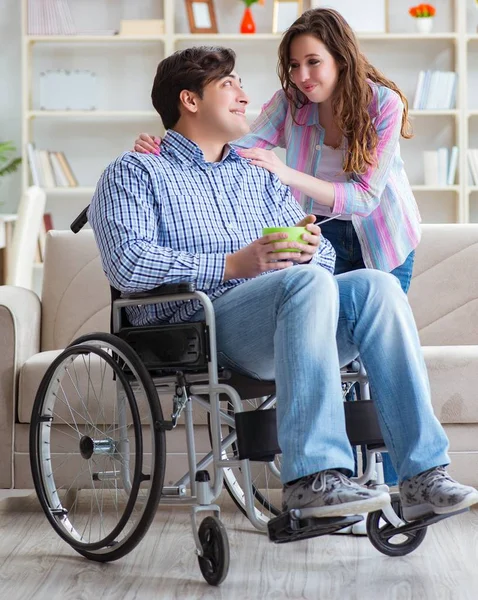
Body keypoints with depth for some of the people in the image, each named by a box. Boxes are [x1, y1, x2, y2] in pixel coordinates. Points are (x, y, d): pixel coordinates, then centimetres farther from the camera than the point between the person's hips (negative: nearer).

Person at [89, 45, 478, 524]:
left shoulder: (259, 176, 32)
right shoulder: (134, 173, 12)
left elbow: (325, 255, 22)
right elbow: (127, 263, -7)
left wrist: (308, 246, -4)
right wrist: (232, 264, -14)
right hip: (197, 326, -5)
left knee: (375, 285, -23)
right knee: (308, 282, -33)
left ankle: (423, 474, -30)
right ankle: (312, 476, -39)